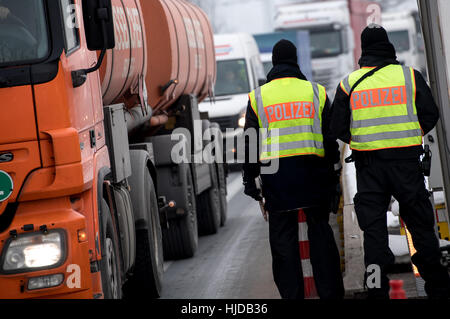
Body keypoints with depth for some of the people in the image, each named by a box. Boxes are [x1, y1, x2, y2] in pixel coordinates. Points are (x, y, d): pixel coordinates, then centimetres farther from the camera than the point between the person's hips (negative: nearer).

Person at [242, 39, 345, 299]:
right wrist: (334, 172, 13)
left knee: (283, 237, 3)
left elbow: (250, 142, 3)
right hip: (312, 170, 1)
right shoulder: (316, 92, 6)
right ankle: (331, 291, 6)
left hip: (276, 177, -1)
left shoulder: (258, 97, 4)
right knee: (320, 230, 7)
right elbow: (330, 136, 7)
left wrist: (250, 178, 8)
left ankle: (292, 293, 3)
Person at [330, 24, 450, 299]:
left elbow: (338, 128, 2)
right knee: (420, 224, 9)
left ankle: (377, 290, 2)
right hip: (406, 160, 0)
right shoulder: (410, 76, 0)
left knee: (374, 227, 5)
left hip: (368, 165, 1)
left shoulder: (349, 83, 2)